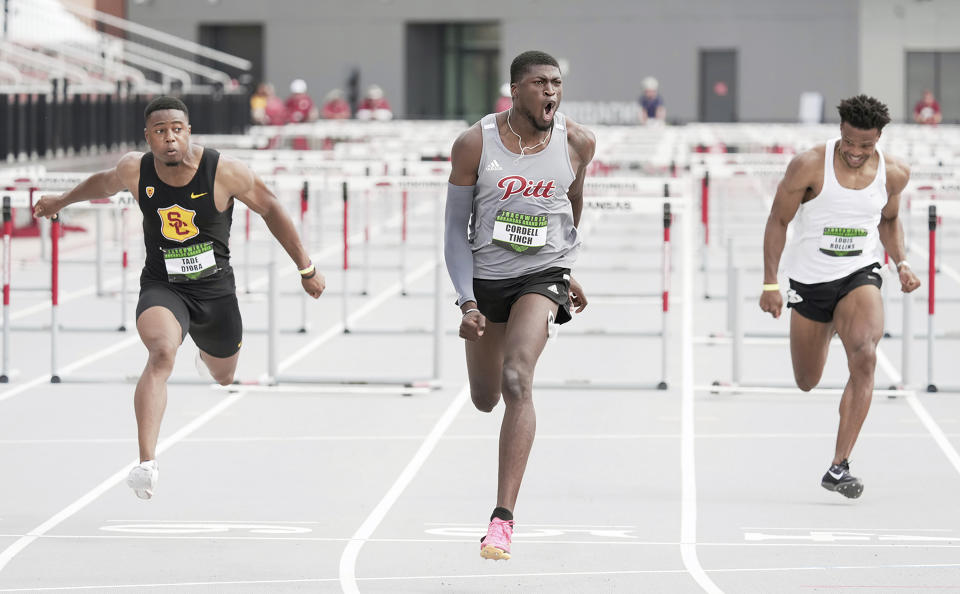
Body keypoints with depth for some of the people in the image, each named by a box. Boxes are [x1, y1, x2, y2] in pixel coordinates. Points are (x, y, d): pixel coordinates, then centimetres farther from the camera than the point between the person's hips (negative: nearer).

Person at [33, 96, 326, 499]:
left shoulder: (223, 172, -18)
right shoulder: (134, 170, -11)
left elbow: (270, 209, -5)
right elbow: (106, 182, 14)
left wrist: (306, 268, 0)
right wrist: (61, 201, 30)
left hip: (215, 289, 1)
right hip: (162, 288, -1)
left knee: (224, 376, 22)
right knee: (161, 354, -32)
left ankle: (205, 348, 64)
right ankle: (147, 463, -40)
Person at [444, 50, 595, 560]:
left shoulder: (577, 143, -8)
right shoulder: (475, 144, -12)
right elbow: (455, 228, -8)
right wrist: (467, 303, -17)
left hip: (542, 275, -2)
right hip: (484, 278, 2)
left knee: (517, 381, -25)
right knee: (485, 399, 17)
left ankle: (503, 518, -29)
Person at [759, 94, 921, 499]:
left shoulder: (893, 174, -5)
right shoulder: (809, 167, -16)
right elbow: (778, 221, -5)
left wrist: (901, 263, 0)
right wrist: (770, 284, -8)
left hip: (860, 276, 0)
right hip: (809, 280, 0)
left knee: (864, 357, -27)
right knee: (807, 383, 12)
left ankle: (839, 467, -25)